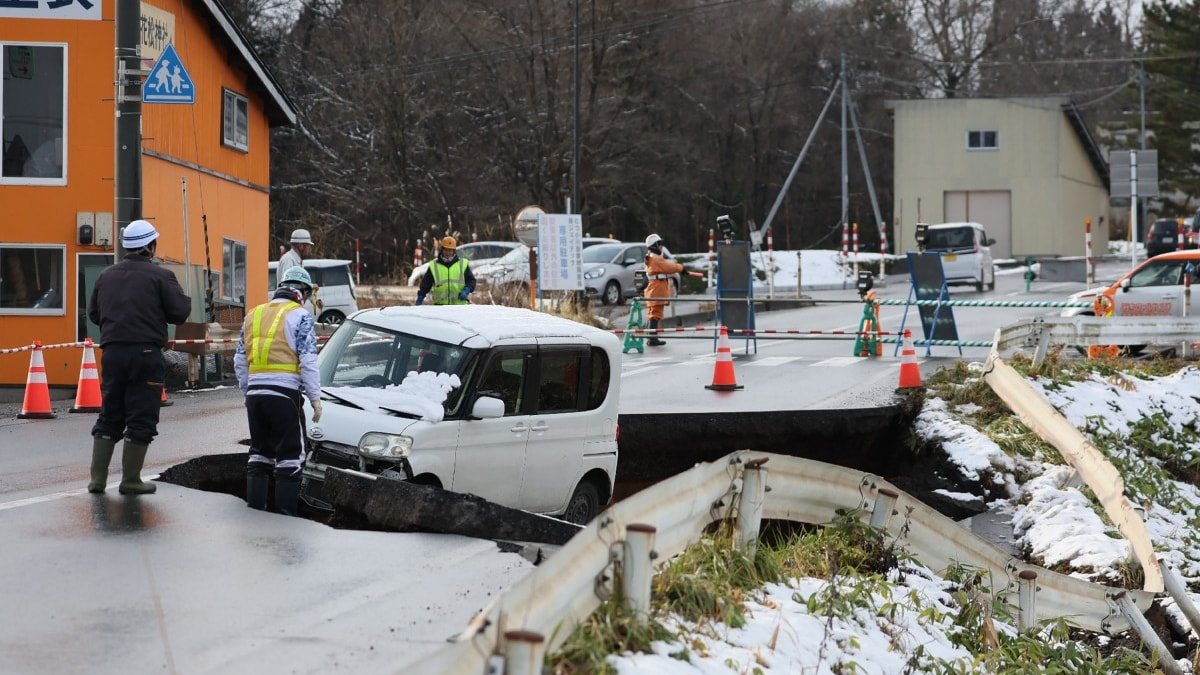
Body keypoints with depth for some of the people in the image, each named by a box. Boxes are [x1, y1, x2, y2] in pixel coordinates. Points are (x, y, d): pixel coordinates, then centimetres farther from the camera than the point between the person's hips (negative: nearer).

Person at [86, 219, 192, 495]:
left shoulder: (106, 276, 10)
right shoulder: (160, 276, -5)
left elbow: (93, 313, 15)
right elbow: (180, 312, -8)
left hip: (112, 353, 5)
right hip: (145, 353, -5)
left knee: (109, 415, 13)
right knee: (141, 418, 2)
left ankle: (97, 478, 11)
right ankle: (130, 480, 4)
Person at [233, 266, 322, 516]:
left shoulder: (253, 315, 17)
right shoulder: (300, 316, -3)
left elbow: (240, 361, 18)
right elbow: (308, 361, -10)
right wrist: (315, 397, -6)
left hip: (255, 392, 6)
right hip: (284, 394, -6)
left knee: (259, 451, 16)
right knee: (290, 455, 0)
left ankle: (255, 507, 17)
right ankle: (286, 512, -3)